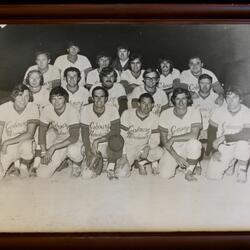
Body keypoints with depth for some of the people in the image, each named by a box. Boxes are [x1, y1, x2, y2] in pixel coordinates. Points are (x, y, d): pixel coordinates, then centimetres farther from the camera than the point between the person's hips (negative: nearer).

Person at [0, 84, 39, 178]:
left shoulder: (32, 108, -14)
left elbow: (30, 134, -19)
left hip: (23, 143, -1)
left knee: (26, 145, -36)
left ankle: (24, 166, -2)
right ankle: (16, 162, 18)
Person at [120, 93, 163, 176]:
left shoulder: (154, 118, -2)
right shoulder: (127, 114, -9)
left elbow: (155, 139, -2)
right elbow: (122, 136, -11)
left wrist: (148, 147, -25)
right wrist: (123, 155, -21)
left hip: (143, 148, 2)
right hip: (129, 148, -2)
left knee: (159, 152, -30)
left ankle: (140, 162, -2)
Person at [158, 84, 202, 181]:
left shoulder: (195, 112, -12)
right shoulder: (165, 114, -10)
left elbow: (194, 135, -23)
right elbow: (163, 140, -8)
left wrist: (173, 138, -21)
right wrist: (176, 157, -17)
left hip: (187, 147, -1)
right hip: (171, 149, 1)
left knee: (195, 143, -35)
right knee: (165, 174, -19)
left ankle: (189, 172, -10)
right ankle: (177, 163, 18)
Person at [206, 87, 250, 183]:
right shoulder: (219, 112, -6)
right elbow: (211, 132, -2)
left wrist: (224, 137, -30)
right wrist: (214, 151, -13)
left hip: (239, 146, -2)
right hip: (222, 147, 2)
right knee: (212, 175, -9)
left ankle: (242, 169, -12)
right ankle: (230, 163, 22)